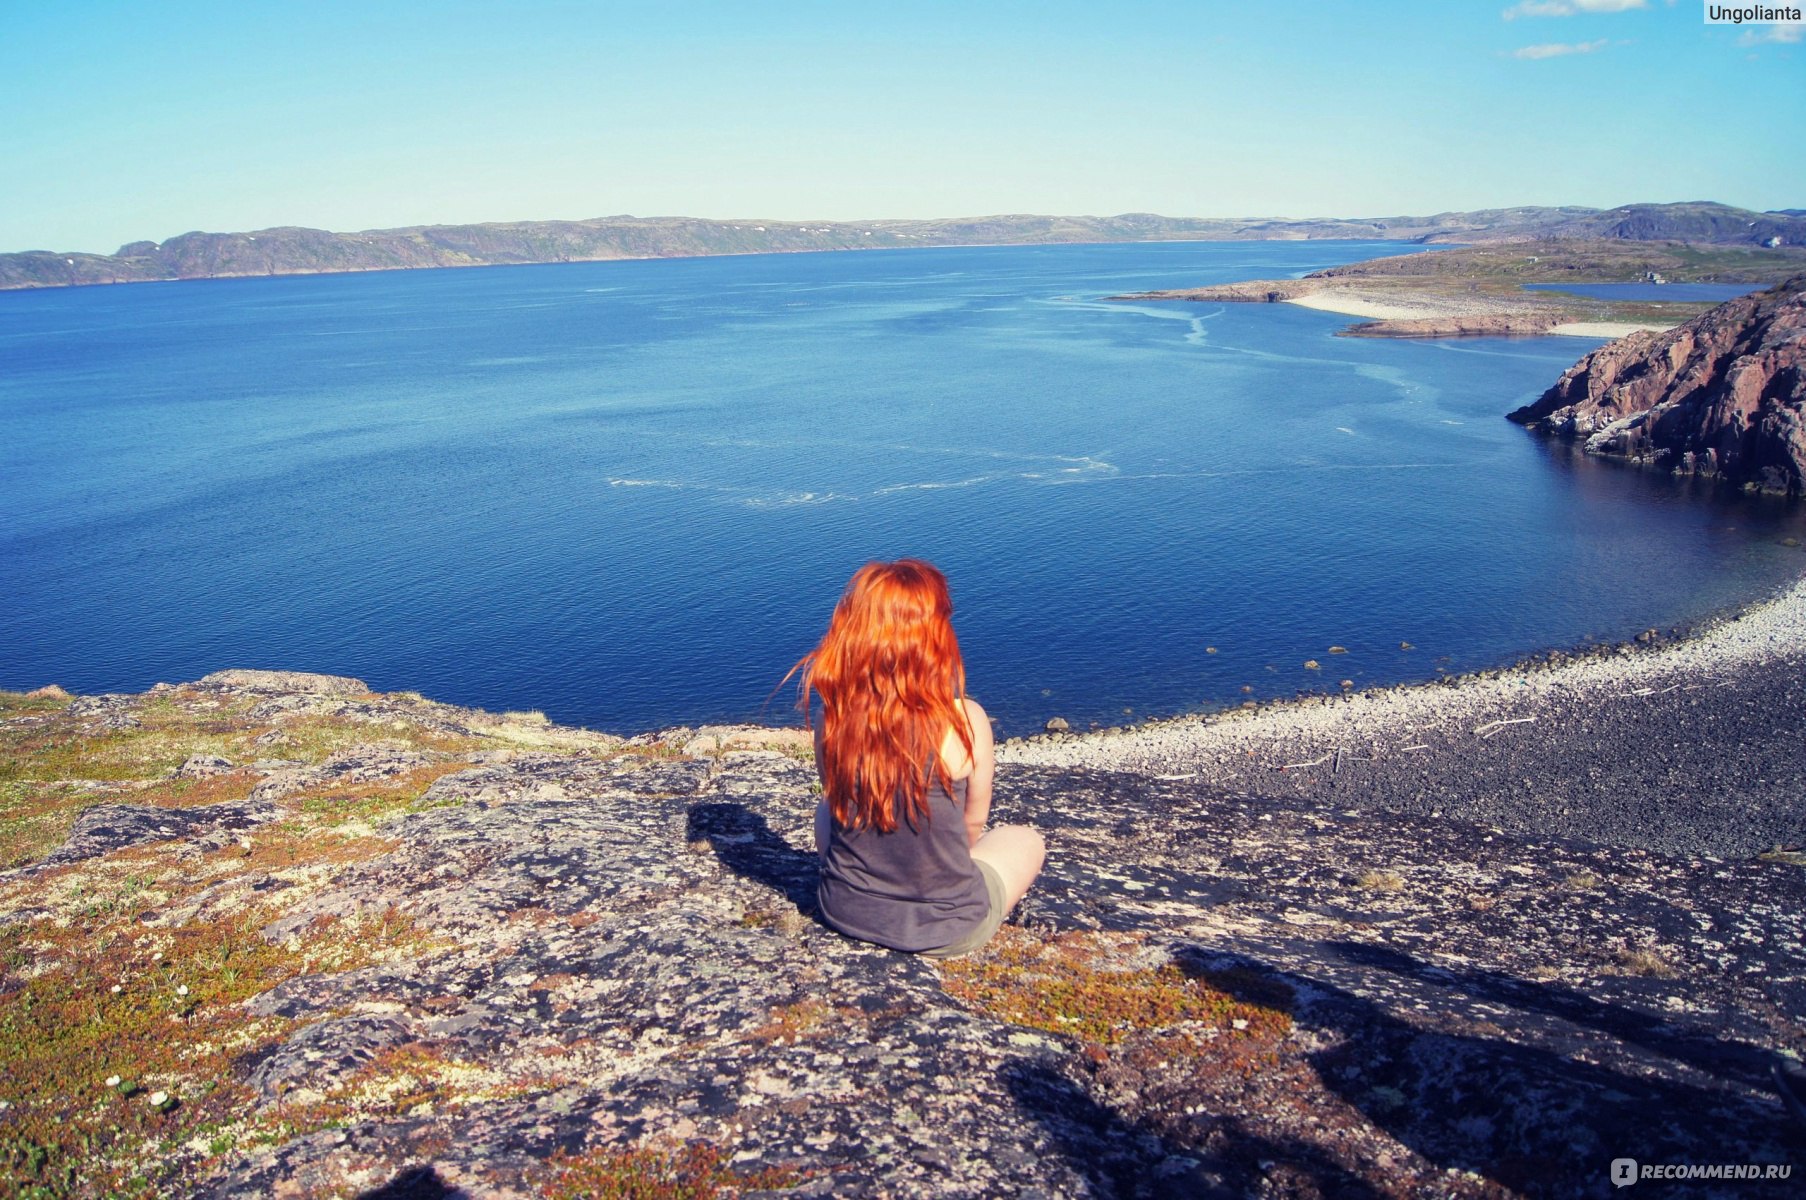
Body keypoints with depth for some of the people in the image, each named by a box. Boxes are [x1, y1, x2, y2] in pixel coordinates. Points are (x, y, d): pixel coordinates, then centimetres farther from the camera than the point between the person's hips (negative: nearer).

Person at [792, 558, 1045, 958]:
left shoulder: (832, 719, -13)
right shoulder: (965, 719, -21)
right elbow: (974, 823, -5)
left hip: (846, 913, 3)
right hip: (946, 930, -3)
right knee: (1027, 840, 27)